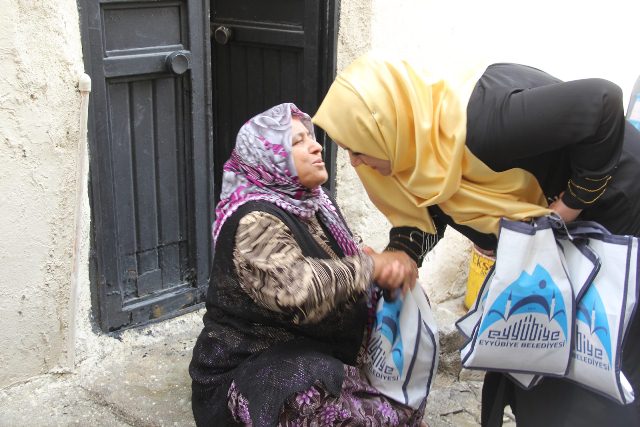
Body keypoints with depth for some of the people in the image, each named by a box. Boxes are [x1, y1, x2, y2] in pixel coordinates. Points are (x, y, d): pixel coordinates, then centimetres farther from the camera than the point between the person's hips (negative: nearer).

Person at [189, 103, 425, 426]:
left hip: (311, 357, 10)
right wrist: (373, 267, -23)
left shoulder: (309, 203, 8)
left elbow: (341, 267, 13)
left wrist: (386, 266, -11)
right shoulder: (255, 221, -21)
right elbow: (299, 290, -37)